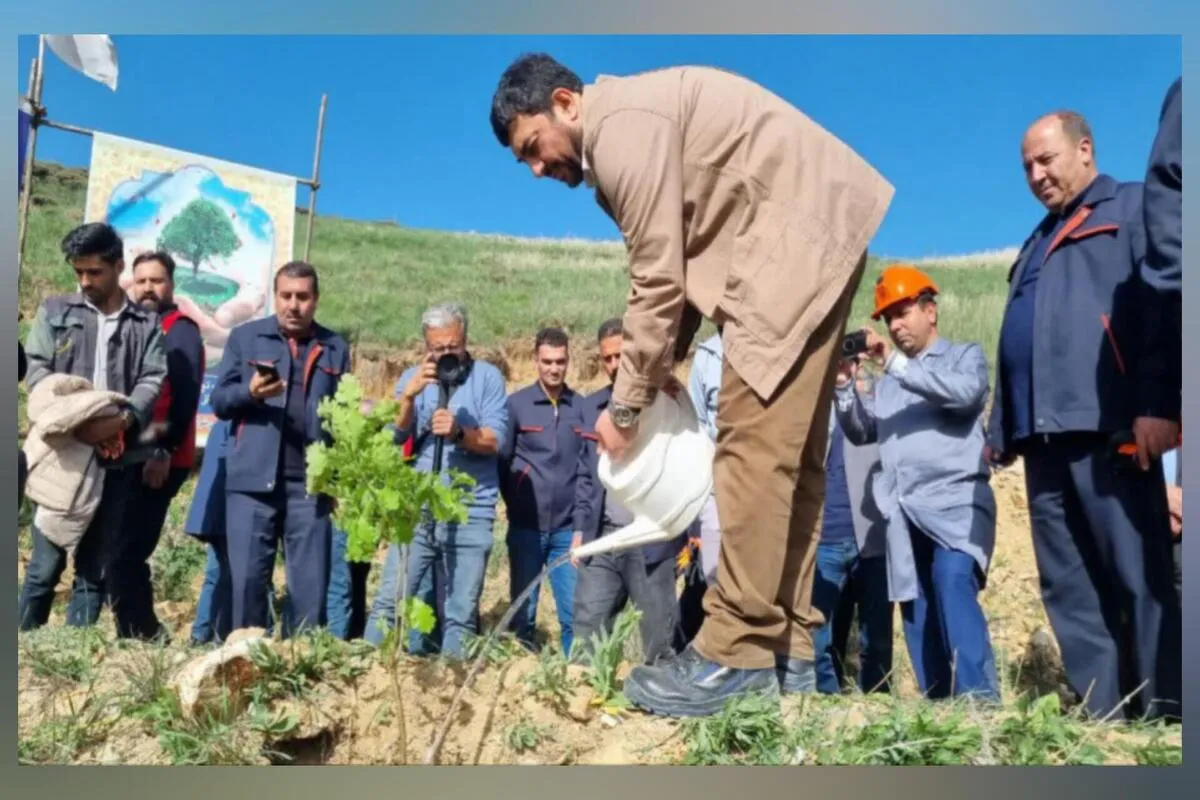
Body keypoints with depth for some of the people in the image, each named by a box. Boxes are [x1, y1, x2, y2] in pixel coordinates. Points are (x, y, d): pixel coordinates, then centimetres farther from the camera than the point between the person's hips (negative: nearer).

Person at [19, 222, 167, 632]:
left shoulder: (146, 324, 11)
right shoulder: (55, 311, 12)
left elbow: (152, 381, 1)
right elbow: (36, 369, 3)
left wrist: (121, 420, -19)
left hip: (116, 458, 1)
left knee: (97, 565, 5)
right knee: (46, 561, 1)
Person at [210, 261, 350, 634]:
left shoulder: (336, 348, 11)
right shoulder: (245, 337, 8)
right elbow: (219, 400, 4)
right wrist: (250, 392, -17)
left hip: (311, 484, 1)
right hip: (252, 480, -1)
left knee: (311, 582, 4)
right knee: (247, 576, 2)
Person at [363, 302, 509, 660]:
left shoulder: (487, 377, 1)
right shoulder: (412, 377, 10)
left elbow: (495, 440, -7)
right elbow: (394, 437, -1)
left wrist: (459, 432, -26)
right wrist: (410, 394, -17)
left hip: (471, 514, -2)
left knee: (461, 613, 3)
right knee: (389, 601, 0)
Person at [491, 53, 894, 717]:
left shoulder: (621, 123, -13)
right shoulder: (626, 127, 19)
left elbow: (659, 280, -16)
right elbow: (679, 264, 16)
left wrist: (626, 406, -9)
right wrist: (660, 369, 6)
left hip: (797, 234, -11)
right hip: (811, 239, 11)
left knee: (754, 444, -14)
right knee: (790, 451, 7)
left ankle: (738, 655, -9)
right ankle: (787, 648, 12)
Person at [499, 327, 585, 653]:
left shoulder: (582, 407, 4)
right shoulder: (516, 403, -1)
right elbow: (501, 461, 1)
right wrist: (515, 504, 0)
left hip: (567, 528, 1)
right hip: (526, 527, -1)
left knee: (574, 612, 3)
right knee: (523, 611, 11)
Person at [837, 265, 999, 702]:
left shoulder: (965, 356, 11)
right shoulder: (889, 383, 25)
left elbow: (963, 392, -12)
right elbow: (862, 432, 16)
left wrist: (894, 362, -17)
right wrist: (845, 384, -1)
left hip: (955, 504, -5)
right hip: (905, 515, 6)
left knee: (952, 581, -27)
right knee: (917, 614, 2)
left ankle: (980, 704, -27)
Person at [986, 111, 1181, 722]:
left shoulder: (1133, 209, 7)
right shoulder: (1039, 244, 30)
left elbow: (1163, 304, -8)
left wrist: (1158, 403, -19)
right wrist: (1002, 428, 20)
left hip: (1109, 426, -7)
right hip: (1044, 435, 8)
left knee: (1139, 578, -5)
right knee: (1067, 587, 5)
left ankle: (1165, 716, 1)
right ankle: (1102, 715, 10)